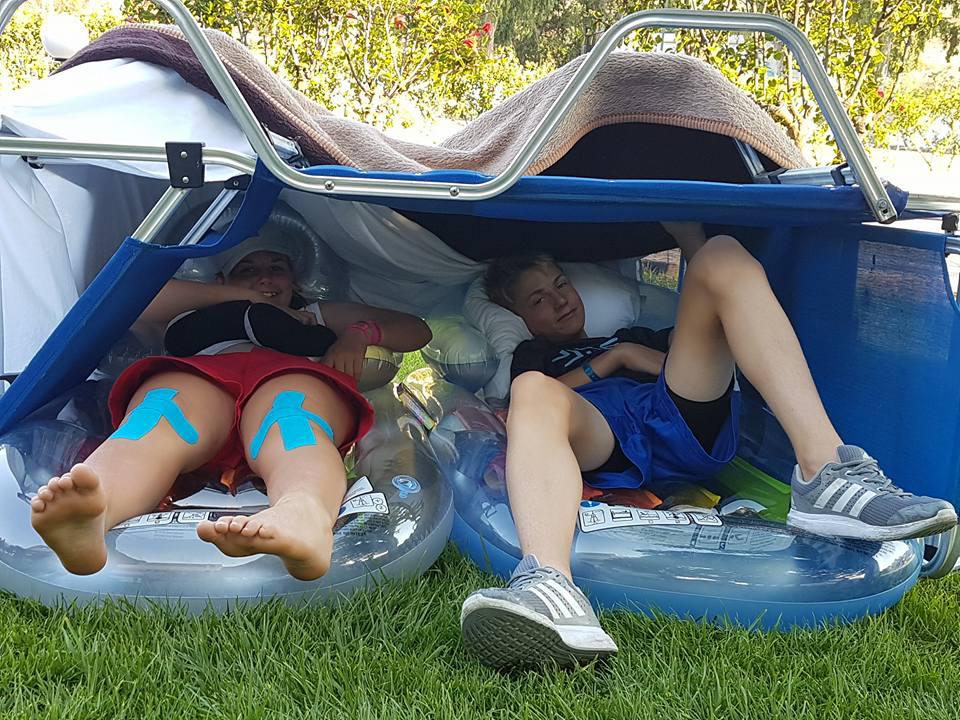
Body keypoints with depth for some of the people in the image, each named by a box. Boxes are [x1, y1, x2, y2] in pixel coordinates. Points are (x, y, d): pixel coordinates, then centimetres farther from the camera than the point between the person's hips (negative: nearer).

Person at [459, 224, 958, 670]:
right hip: (603, 446, -2)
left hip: (685, 426, 3)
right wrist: (612, 359, 9)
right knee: (534, 392, -36)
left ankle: (823, 473, -34)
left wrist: (683, 230, 30)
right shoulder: (530, 356, 34)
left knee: (723, 255, -13)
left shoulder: (634, 335, 44)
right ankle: (549, 587, -67)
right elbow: (532, 399, 9)